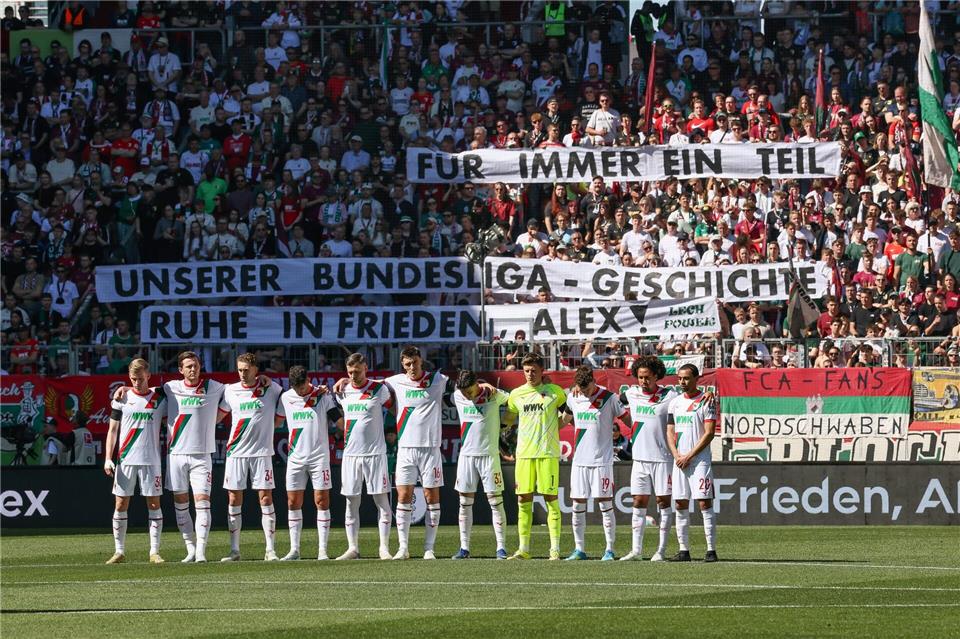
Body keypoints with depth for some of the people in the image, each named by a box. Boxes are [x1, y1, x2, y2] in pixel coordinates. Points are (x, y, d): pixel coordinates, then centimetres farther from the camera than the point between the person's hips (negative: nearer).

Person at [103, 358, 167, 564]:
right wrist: (108, 458, -2)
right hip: (125, 460, 0)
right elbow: (113, 430, 6)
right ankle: (119, 551, 6)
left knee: (154, 503, -1)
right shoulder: (122, 398, 4)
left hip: (151, 460, 0)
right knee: (121, 504, 0)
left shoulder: (160, 398, 5)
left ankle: (155, 551, 3)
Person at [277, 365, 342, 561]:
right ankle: (294, 550, 8)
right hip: (295, 457, 3)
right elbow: (276, 420, 21)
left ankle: (322, 550, -2)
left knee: (322, 502, -4)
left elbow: (340, 422, -6)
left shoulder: (323, 396, -4)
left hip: (319, 456, -3)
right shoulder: (286, 397, 6)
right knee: (293, 503, 2)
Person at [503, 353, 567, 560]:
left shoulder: (554, 391, 1)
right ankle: (524, 549, 9)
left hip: (548, 453, -3)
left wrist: (556, 427, 6)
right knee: (524, 500, 3)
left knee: (551, 499, -4)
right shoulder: (516, 394, 10)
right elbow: (508, 418, 25)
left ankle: (555, 549, -3)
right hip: (524, 453, 3)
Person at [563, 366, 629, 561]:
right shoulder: (573, 398, 6)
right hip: (579, 460, 4)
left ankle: (610, 550, 1)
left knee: (605, 505, -3)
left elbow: (627, 419, 1)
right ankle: (579, 550, 12)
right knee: (578, 506, 4)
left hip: (602, 460, -4)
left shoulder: (609, 398, -8)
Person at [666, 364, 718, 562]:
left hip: (699, 459, -6)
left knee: (705, 503, -9)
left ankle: (711, 549, -9)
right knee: (681, 506, 4)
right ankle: (683, 550, 8)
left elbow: (709, 433, -9)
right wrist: (676, 455, -4)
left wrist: (689, 456, -12)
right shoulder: (675, 402, 13)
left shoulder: (706, 401, -4)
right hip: (679, 461, 6)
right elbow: (670, 432, 13)